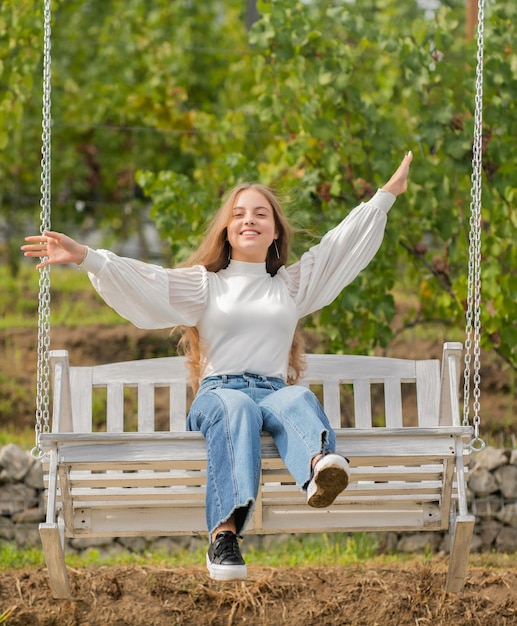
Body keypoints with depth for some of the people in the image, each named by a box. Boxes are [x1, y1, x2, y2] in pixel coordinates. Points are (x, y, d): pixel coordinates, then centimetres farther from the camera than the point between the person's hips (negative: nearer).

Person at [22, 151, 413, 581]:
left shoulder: (293, 284, 26)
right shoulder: (204, 285, 19)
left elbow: (344, 242, 28)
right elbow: (141, 281, 6)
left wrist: (388, 194, 27)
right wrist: (84, 256, -8)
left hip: (275, 392, 2)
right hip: (218, 392, -2)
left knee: (298, 400, -36)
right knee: (237, 407, -39)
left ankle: (320, 467, -73)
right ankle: (224, 531, -58)